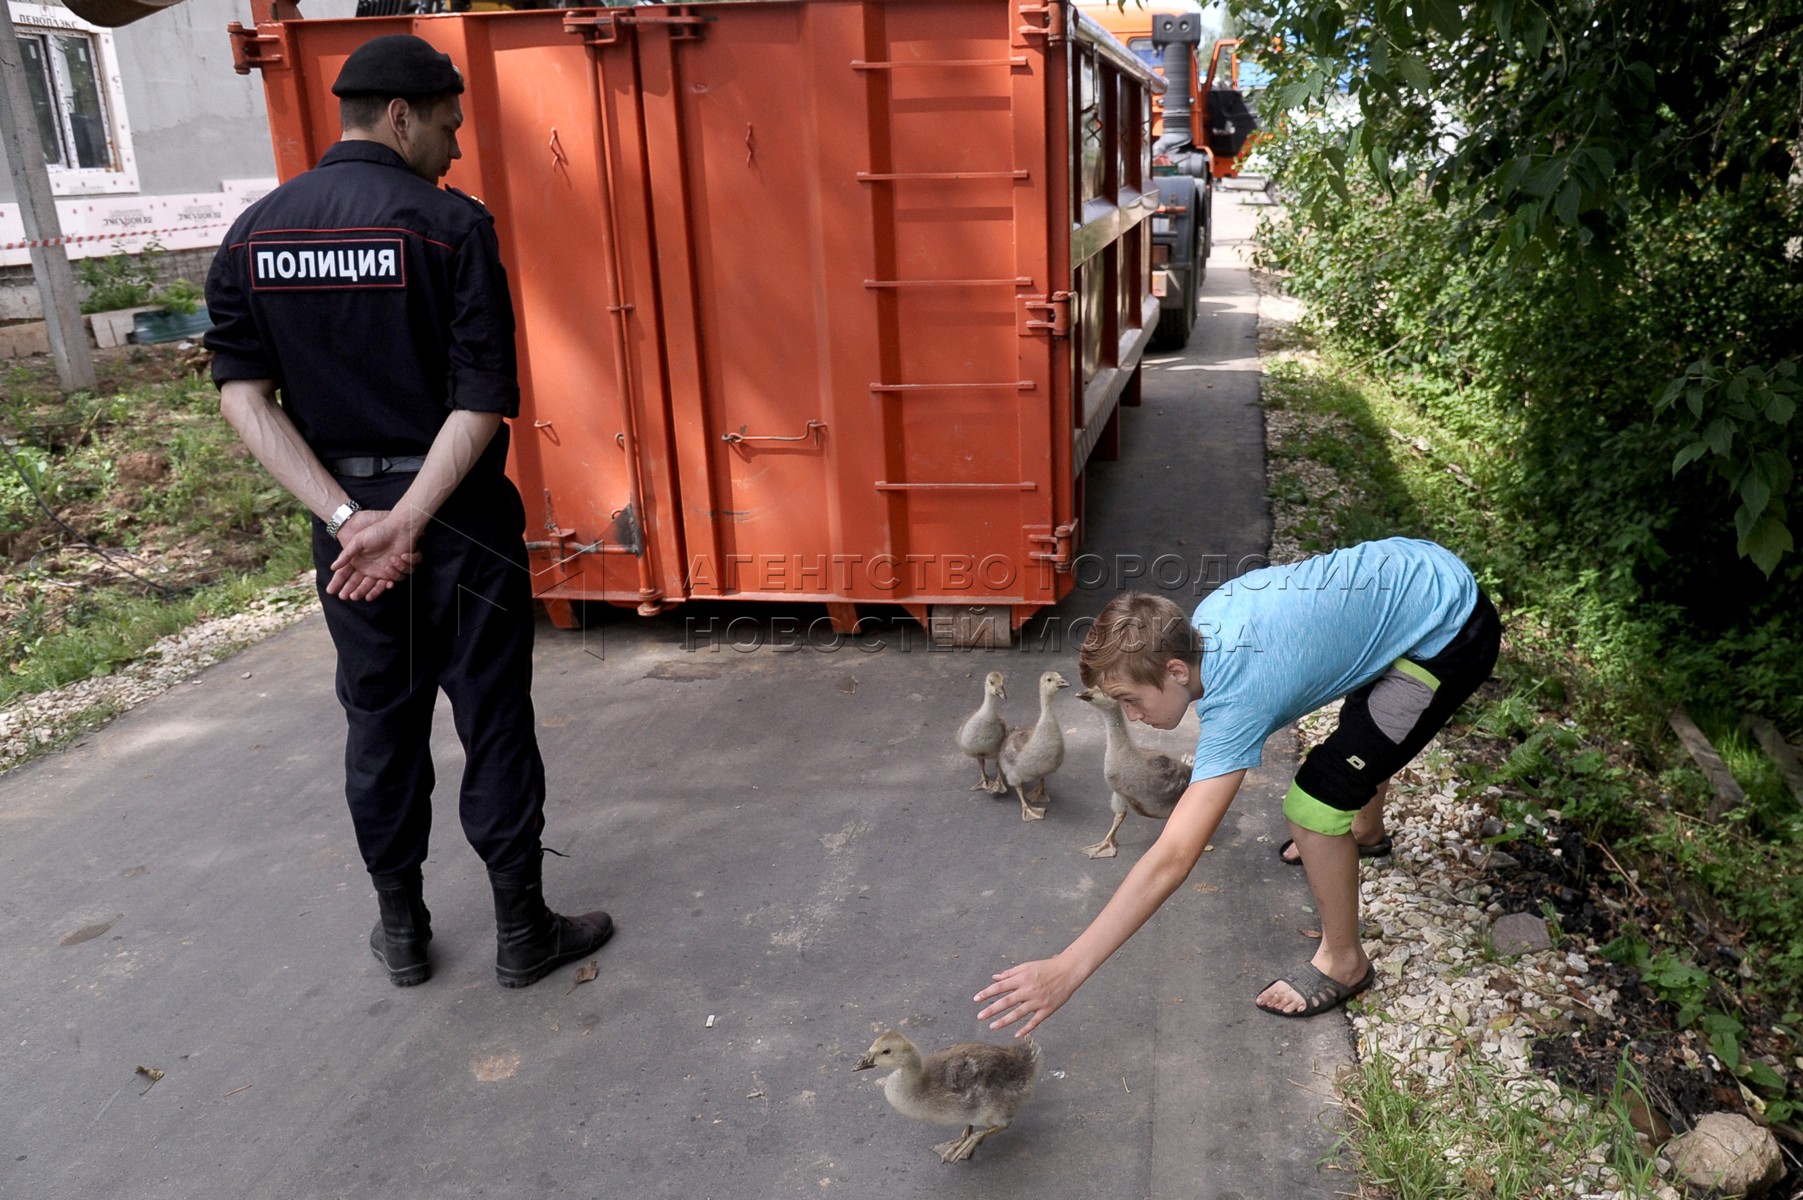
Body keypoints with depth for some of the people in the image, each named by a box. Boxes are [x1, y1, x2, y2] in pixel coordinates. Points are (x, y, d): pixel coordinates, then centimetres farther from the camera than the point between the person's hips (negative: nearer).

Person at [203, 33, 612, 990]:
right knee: (494, 722, 6)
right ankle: (523, 931, 17)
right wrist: (411, 517, -20)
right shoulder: (451, 225, -11)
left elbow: (243, 393, -4)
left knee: (380, 722, 16)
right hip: (461, 517, -4)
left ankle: (402, 931, 28)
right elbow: (485, 399, -20)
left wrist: (345, 515, -12)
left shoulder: (252, 234, 5)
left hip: (343, 516, 5)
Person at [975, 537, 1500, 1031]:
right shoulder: (1206, 616, -6)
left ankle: (1342, 963, 12)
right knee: (1361, 718, 36)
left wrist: (1067, 970, -33)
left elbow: (1172, 860, -33)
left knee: (1313, 806, -11)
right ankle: (1366, 828, 66)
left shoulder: (1235, 700, -29)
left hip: (1452, 636, -10)